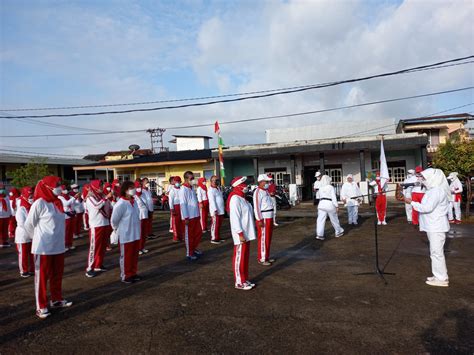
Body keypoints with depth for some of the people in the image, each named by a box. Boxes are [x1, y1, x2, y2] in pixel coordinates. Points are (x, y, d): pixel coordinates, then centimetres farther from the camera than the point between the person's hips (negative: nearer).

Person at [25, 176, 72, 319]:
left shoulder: (58, 202, 6)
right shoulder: (39, 203, -15)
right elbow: (28, 225, -7)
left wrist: (58, 238, 11)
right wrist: (40, 237, 4)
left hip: (58, 246, 6)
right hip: (43, 248, -6)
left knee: (57, 275, 16)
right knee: (42, 277, 6)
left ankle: (57, 299, 31)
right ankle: (41, 306, 17)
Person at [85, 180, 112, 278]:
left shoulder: (103, 196, 9)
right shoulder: (90, 198, -7)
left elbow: (110, 208, 16)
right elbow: (97, 205, -27)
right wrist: (106, 197, -29)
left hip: (105, 224, 6)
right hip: (95, 226, -6)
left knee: (103, 246, 13)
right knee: (94, 247, -4)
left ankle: (98, 265, 26)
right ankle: (89, 268, 3)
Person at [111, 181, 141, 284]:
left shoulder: (134, 202, 3)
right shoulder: (121, 204, -20)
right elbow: (114, 220, -14)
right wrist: (117, 230, 1)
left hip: (135, 234, 7)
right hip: (126, 235, -7)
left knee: (134, 255, 17)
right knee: (126, 256, 8)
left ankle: (133, 273, 31)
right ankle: (125, 276, 22)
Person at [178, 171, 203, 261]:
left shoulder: (192, 189, 11)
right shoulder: (183, 189, -14)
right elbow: (182, 204, -17)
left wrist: (198, 213, 16)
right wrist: (186, 217, -19)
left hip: (196, 215, 8)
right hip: (188, 217, -8)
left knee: (199, 233, 14)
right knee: (189, 236, 4)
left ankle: (194, 248, 32)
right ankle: (189, 253, 16)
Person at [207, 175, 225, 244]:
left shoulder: (219, 188, 16)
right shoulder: (211, 190, -12)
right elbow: (212, 201, -19)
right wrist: (215, 210, -24)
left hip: (221, 210, 9)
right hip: (215, 211, -9)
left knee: (219, 225, 15)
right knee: (215, 225, -4)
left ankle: (218, 237, 24)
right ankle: (213, 239, 1)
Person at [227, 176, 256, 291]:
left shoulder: (242, 198, 13)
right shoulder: (235, 199, -18)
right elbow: (235, 218, -22)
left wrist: (246, 233, 18)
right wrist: (240, 233, -23)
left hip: (246, 233, 10)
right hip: (241, 234, -10)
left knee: (245, 257, 16)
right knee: (239, 258, 1)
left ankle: (245, 279, 27)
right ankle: (239, 282, 11)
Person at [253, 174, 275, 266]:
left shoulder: (266, 191, 15)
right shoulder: (258, 192, -15)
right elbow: (256, 207, -20)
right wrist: (260, 220, -23)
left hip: (269, 218, 10)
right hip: (263, 219, -10)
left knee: (268, 238, 15)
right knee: (263, 239, -4)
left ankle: (267, 256, 26)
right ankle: (262, 259, 4)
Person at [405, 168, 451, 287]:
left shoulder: (437, 191, -19)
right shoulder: (433, 190, 13)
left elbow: (427, 208, -24)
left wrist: (412, 203, -16)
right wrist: (415, 203, 7)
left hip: (436, 227, -10)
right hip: (434, 226, 10)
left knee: (437, 252, -3)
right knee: (436, 252, 16)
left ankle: (441, 279, 6)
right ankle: (440, 276, 26)